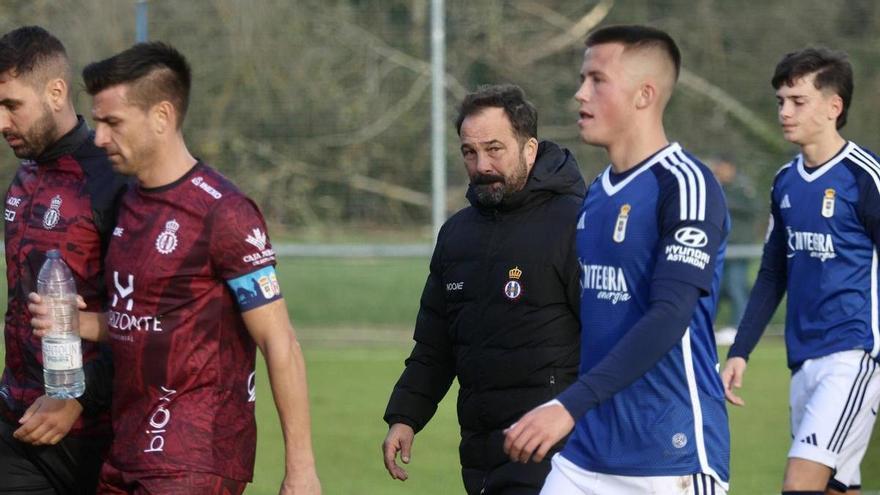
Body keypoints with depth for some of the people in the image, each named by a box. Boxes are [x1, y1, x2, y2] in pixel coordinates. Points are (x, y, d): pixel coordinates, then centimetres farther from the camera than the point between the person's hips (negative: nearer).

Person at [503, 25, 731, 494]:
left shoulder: (682, 183, -11)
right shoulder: (596, 194, 14)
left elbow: (669, 318, -21)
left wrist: (571, 405, -27)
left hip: (673, 455, -7)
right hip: (586, 454, 7)